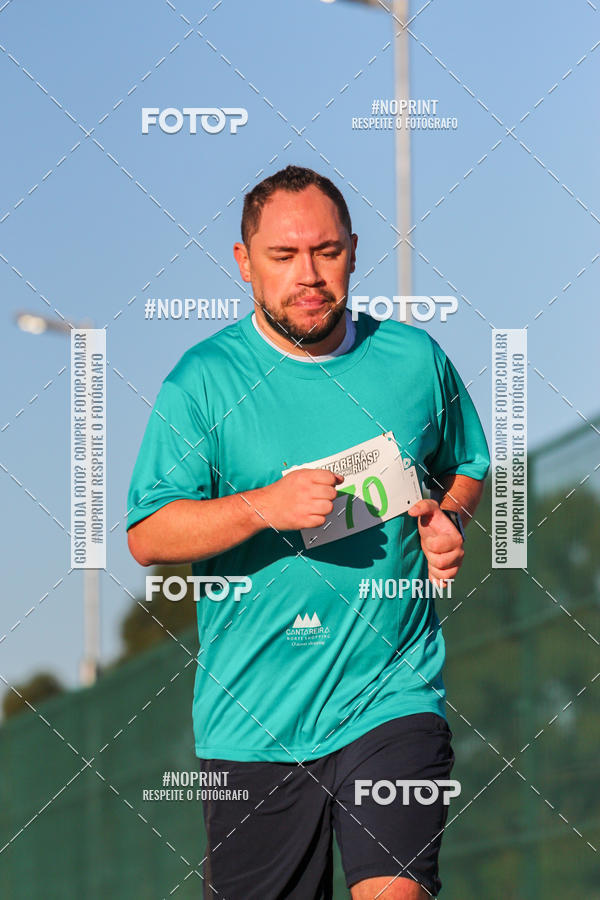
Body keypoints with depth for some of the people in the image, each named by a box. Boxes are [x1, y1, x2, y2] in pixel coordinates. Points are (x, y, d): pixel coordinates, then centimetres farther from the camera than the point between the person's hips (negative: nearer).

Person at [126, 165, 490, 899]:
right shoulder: (204, 380, -3)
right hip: (253, 720, -1)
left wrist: (447, 520, 0)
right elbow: (147, 536, -7)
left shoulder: (415, 359, 6)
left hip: (393, 696, 1)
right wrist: (265, 507, -21)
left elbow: (466, 469, 23)